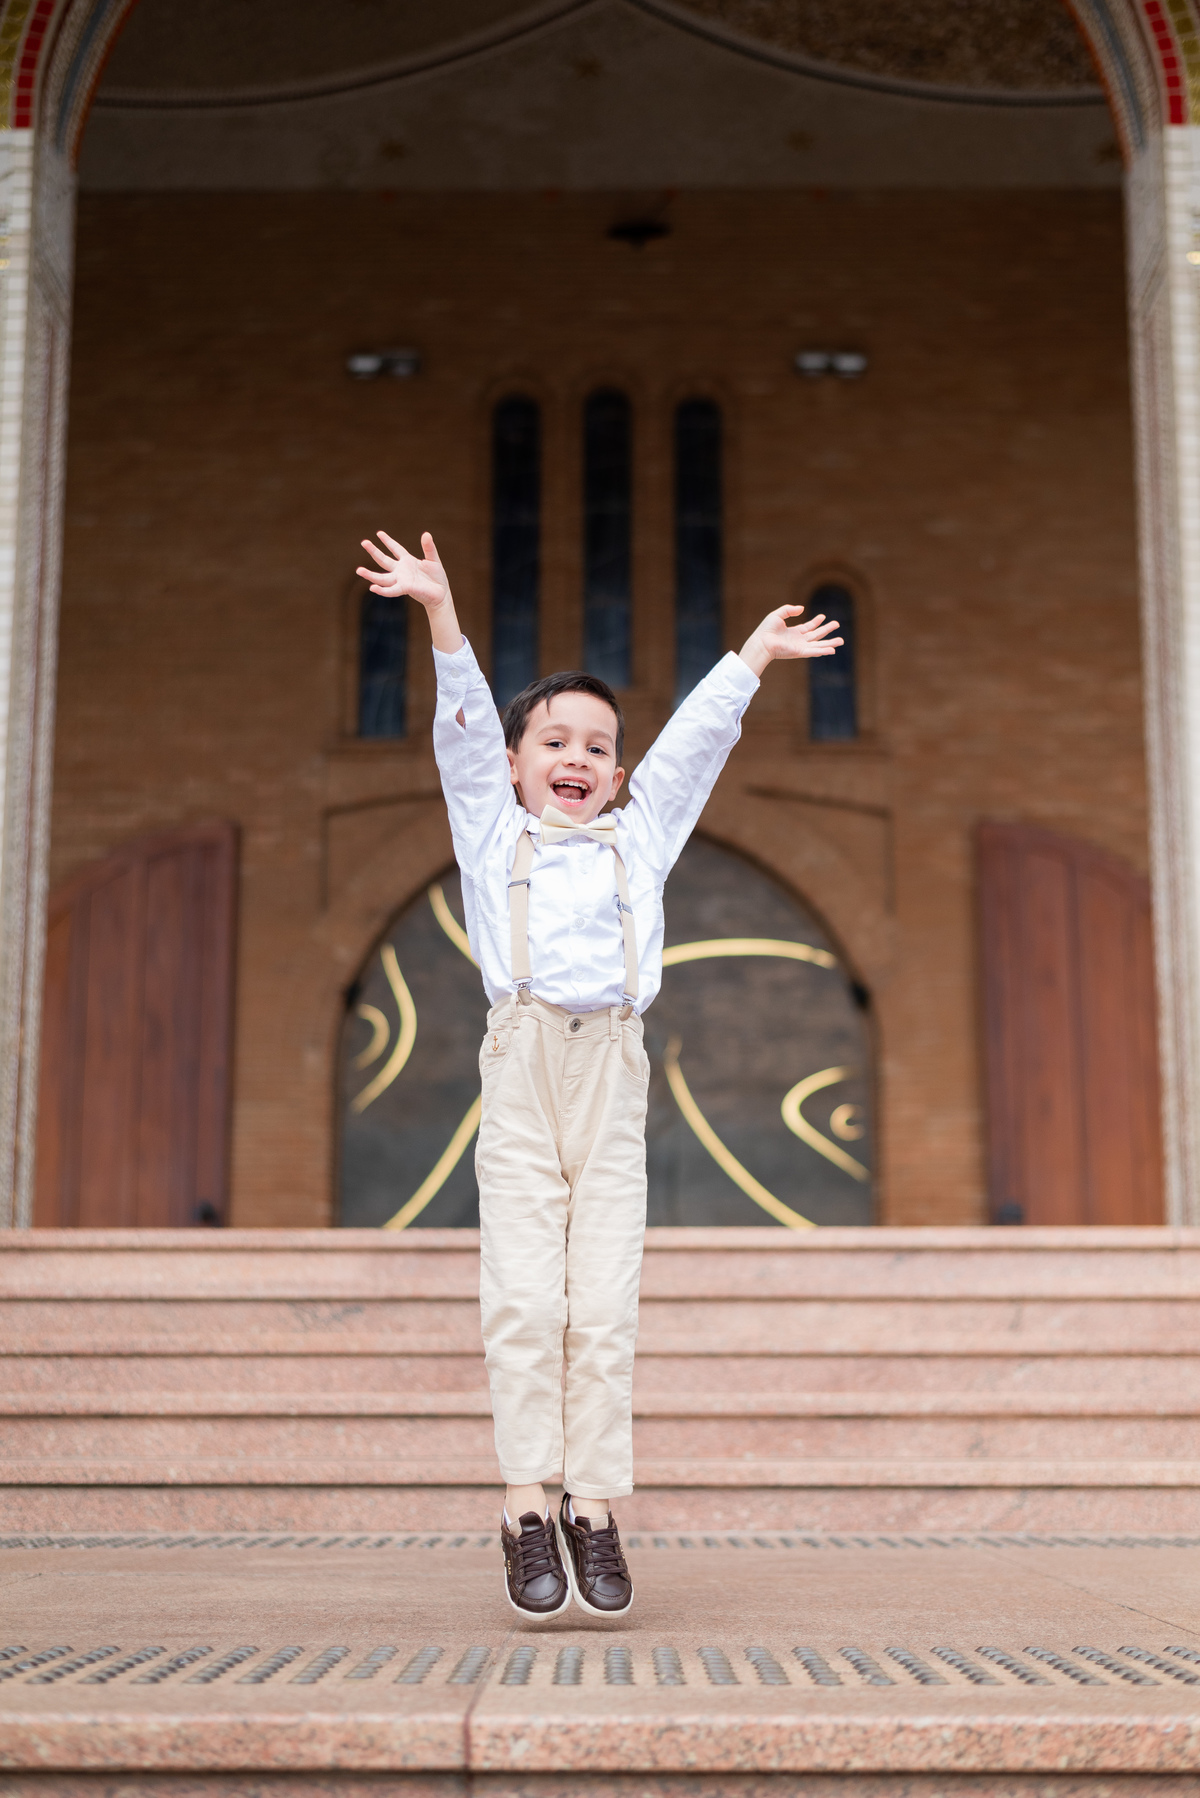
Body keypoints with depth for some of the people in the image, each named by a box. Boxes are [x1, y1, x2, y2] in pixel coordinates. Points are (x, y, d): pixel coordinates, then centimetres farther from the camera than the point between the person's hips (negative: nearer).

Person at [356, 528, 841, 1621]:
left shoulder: (640, 837, 24)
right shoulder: (493, 833, 19)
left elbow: (694, 743, 24)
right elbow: (465, 726, 11)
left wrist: (754, 656, 22)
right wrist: (441, 611, 2)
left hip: (613, 1078, 2)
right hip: (521, 1069, -1)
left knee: (605, 1307, -3)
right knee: (524, 1301, -7)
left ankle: (596, 1506, 1)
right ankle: (529, 1510, -3)